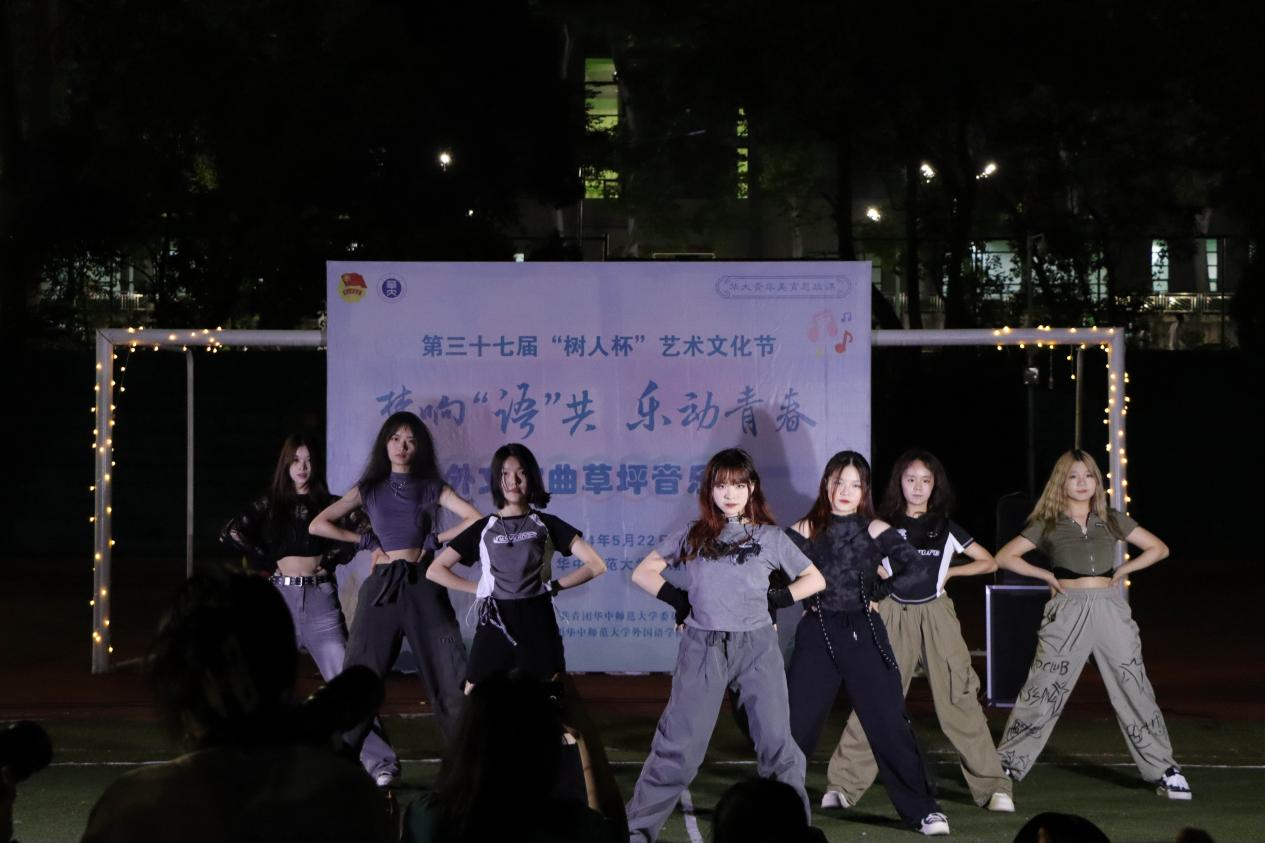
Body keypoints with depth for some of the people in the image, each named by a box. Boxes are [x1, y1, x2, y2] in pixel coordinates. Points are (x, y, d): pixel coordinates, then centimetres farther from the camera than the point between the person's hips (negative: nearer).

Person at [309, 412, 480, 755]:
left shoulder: (432, 489, 8)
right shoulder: (369, 490, 10)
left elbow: (475, 519, -3)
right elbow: (318, 525, 2)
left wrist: (435, 539, -5)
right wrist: (365, 540, -1)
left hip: (422, 585, 0)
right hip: (381, 586, 0)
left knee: (448, 673, -3)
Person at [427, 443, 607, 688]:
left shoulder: (547, 524, 8)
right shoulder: (482, 528, 10)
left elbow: (596, 565, 4)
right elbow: (435, 571, 8)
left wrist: (554, 585, 0)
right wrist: (478, 588, 1)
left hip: (537, 623, -1)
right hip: (495, 625, 1)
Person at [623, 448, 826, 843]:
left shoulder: (770, 537, 7)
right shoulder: (693, 535, 9)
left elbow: (815, 580, 13)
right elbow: (643, 572, 13)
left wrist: (775, 601, 2)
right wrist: (679, 601, 1)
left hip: (757, 646, 0)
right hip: (703, 647, 0)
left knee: (776, 743, 0)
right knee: (678, 744, -2)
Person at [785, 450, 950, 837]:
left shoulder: (875, 530, 1)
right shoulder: (806, 530, 2)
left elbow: (911, 568, -11)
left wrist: (876, 593, -7)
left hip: (864, 632, -1)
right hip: (818, 633, 1)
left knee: (889, 724, -4)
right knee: (794, 725, 2)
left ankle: (922, 810, 1)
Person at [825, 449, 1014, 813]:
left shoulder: (945, 528, 8)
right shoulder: (884, 526, 5)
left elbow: (989, 563, 14)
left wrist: (948, 573, 6)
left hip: (935, 616, 1)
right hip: (894, 616, 0)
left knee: (959, 701, -5)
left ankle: (992, 787, -1)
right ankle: (843, 786, -1)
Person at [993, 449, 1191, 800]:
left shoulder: (1111, 521, 12)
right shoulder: (1048, 524, 6)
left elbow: (1158, 549, 17)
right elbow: (1005, 556, 4)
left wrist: (1122, 570, 6)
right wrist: (1047, 576, -1)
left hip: (1110, 609, 2)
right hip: (1067, 611, -2)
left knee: (1135, 691, 1)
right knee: (1041, 692, -5)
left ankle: (1164, 770, 8)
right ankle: (1005, 767, 2)